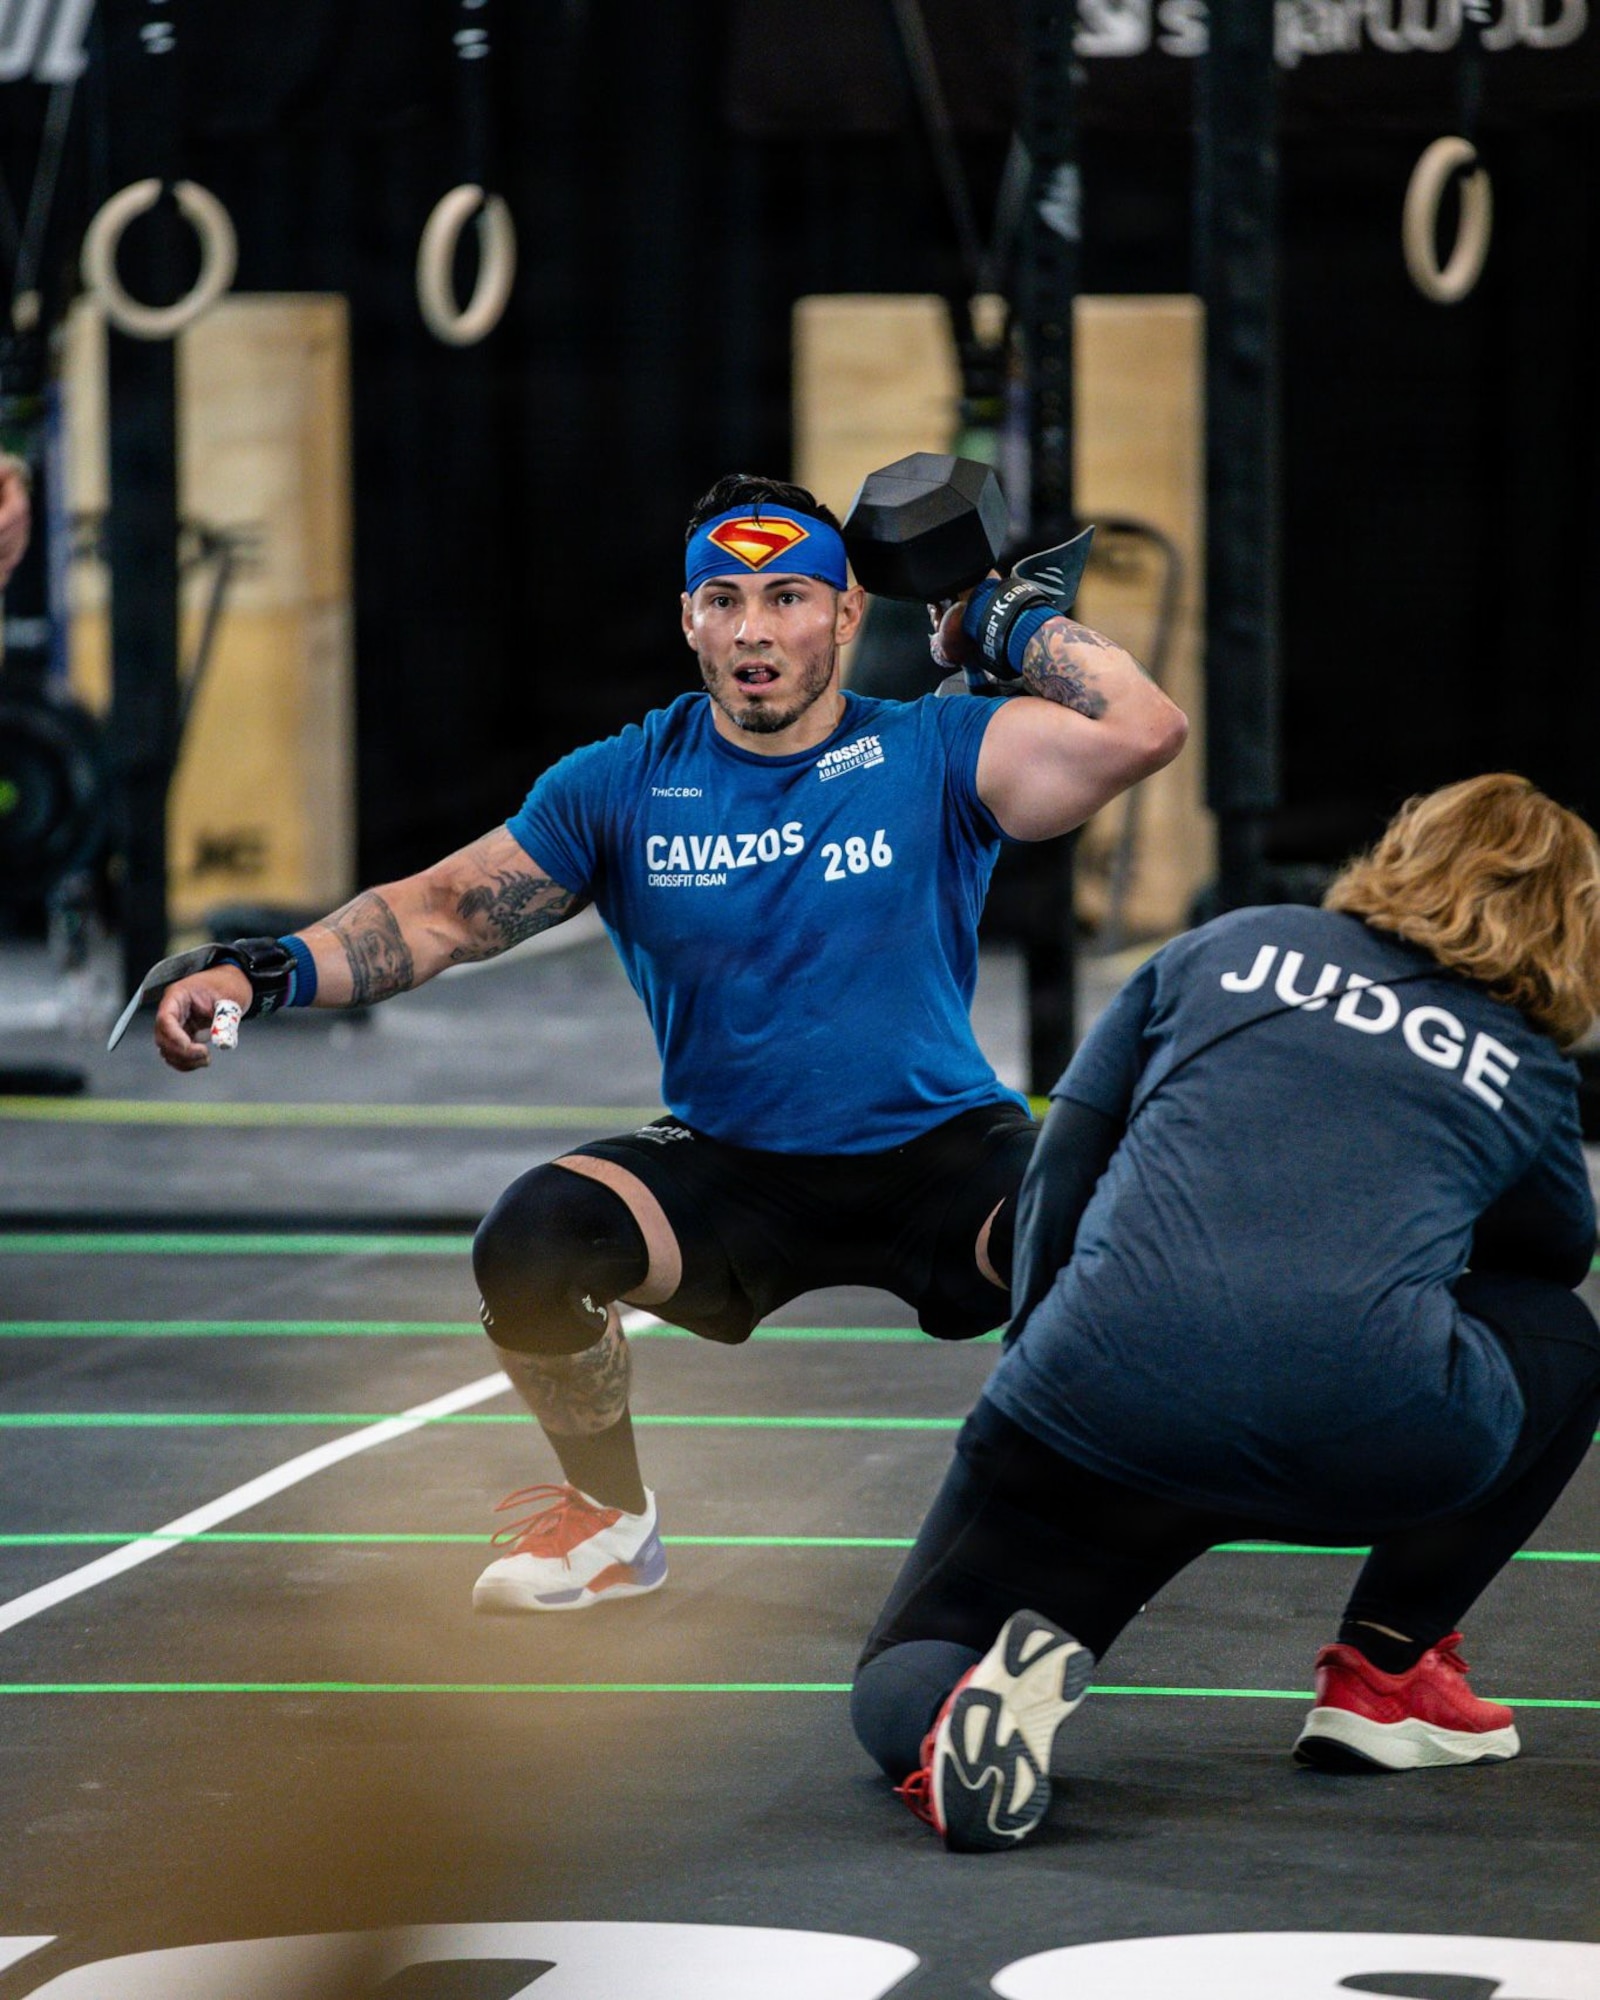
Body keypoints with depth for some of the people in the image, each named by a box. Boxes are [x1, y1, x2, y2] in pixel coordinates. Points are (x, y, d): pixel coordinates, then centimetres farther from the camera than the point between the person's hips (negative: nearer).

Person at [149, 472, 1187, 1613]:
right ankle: (612, 1521, 5)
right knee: (527, 1247, -26)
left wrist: (1004, 615, -8)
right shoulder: (623, 787, 3)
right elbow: (446, 913, 3)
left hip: (942, 1155, -2)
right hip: (729, 1168, 2)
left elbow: (1144, 732, -17)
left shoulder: (932, 755, -4)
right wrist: (266, 974, -11)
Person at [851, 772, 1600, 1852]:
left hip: (1099, 1398, 1)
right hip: (1371, 1442, 0)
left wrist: (1046, 1355, 27)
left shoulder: (1228, 949, 22)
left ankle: (960, 1712, -19)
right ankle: (1385, 1671, 23)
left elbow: (1059, 1174, 19)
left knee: (903, 1682, 19)